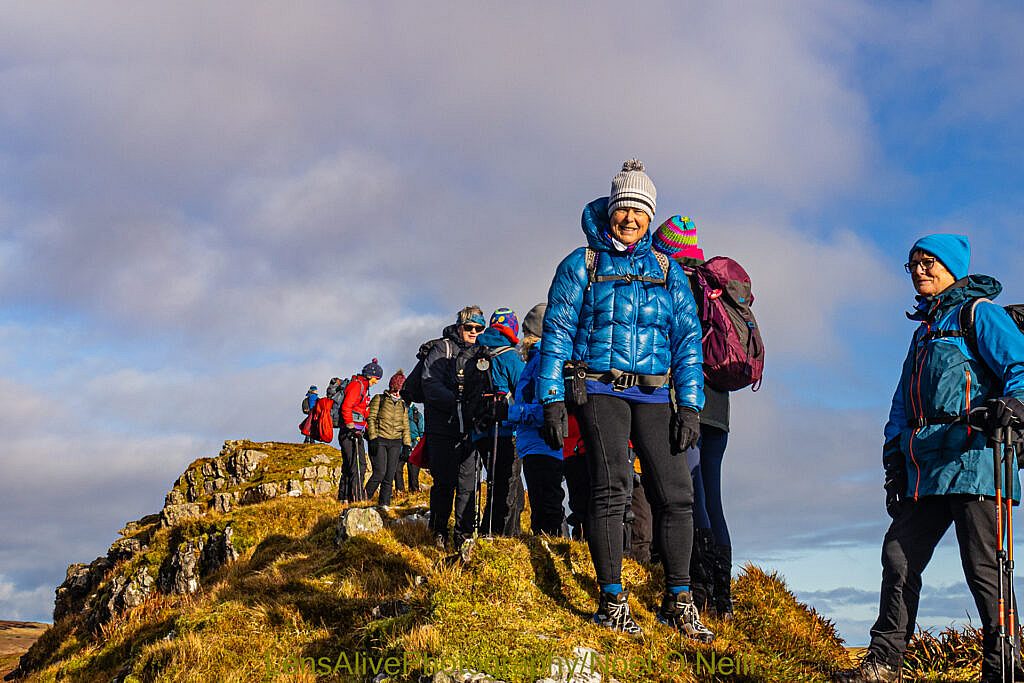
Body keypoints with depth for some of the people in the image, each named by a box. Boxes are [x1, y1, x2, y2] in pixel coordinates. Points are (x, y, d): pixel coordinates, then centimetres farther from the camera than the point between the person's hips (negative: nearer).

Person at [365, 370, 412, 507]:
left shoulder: (403, 405, 18)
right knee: (380, 472, -14)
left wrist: (407, 444, 12)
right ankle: (365, 498, 0)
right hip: (379, 440, -4)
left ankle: (384, 503, 5)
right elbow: (371, 419, -2)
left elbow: (405, 426, 21)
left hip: (395, 442, 5)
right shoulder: (379, 399, 4)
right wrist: (373, 438, -11)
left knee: (390, 475, 0)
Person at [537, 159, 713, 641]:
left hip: (654, 394, 3)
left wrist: (690, 404, 1)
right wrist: (552, 400, -6)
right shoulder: (582, 265, 6)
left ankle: (678, 601, 6)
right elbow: (556, 334, 3)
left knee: (675, 493, -4)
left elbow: (687, 339, 11)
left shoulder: (667, 271, 14)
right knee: (611, 489, -14)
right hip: (600, 388, -3)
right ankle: (612, 601, -6)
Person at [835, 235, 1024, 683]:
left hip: (972, 459, -8)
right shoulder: (924, 330, 27)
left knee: (983, 568, -6)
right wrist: (894, 467, 19)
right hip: (925, 468, 8)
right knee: (898, 556, 5)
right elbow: (903, 403, 26)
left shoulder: (979, 313, 4)